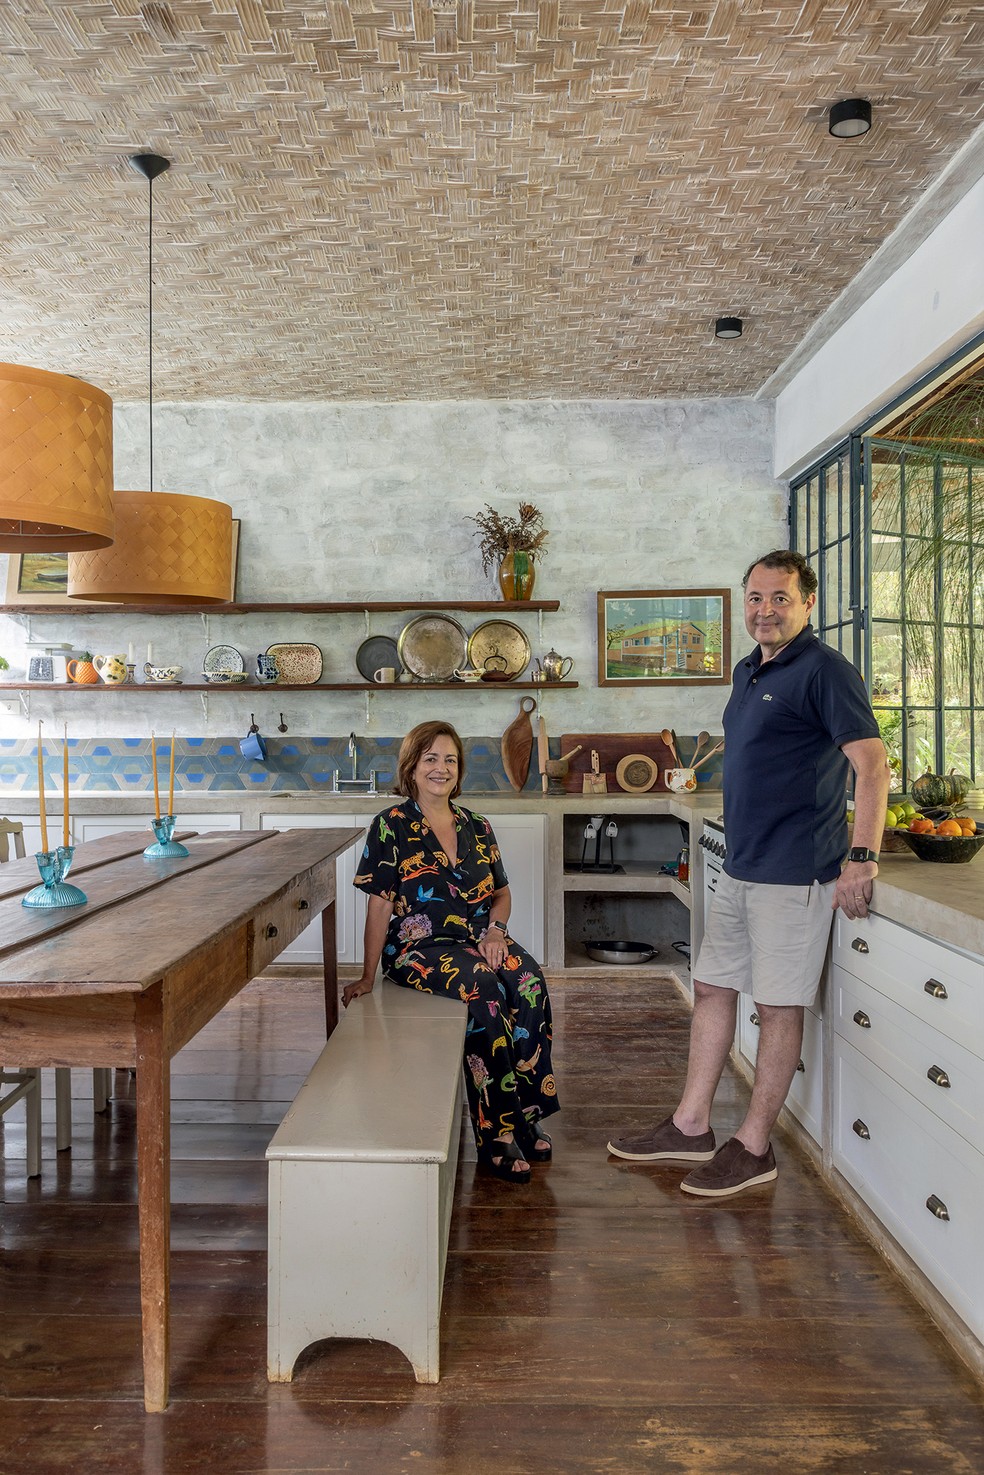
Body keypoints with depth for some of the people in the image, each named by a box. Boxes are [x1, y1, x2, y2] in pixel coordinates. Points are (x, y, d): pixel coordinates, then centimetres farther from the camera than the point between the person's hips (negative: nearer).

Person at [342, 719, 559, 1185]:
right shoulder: (391, 827, 0)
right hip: (418, 946, -4)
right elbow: (379, 906, -3)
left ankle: (526, 1115, -16)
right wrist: (367, 976, -5)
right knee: (482, 987, -33)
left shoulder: (477, 827, 14)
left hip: (479, 940, 5)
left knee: (530, 980, -26)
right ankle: (497, 1135, -23)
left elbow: (501, 892, 19)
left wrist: (495, 929, -2)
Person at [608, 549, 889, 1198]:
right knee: (714, 986, 13)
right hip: (741, 869, 9)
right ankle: (691, 1127, 26)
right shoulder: (748, 671, 14)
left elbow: (873, 764, -18)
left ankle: (754, 1147, 17)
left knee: (779, 1005, 3)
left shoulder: (824, 669, -11)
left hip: (795, 873, -9)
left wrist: (862, 858, -24)